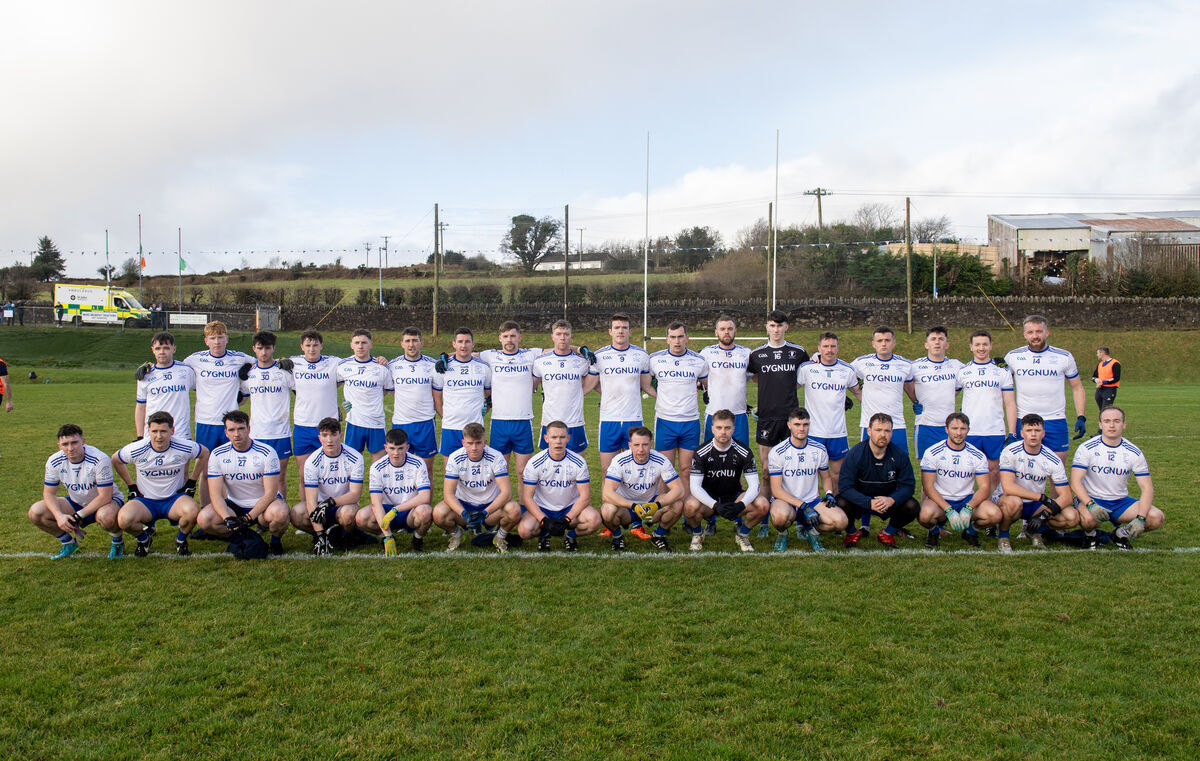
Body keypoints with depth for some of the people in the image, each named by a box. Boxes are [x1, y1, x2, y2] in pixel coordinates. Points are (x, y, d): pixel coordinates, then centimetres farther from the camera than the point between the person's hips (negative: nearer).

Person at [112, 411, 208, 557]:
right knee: (124, 519, -30)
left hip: (174, 498, -1)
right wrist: (132, 486, 6)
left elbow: (204, 453, 7)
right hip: (145, 500, 1)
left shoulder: (184, 447, -14)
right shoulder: (136, 449, -13)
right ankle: (144, 538, 8)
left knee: (192, 511, -34)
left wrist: (191, 482, 4)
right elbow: (116, 460, 8)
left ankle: (181, 540, 1)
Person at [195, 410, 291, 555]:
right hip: (234, 506, 3)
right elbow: (215, 494, -10)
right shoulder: (217, 455, -5)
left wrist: (248, 517, -25)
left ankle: (276, 541, -2)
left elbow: (270, 492, -15)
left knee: (280, 513, -37)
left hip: (263, 504, -3)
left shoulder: (267, 452, -14)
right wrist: (227, 518, -28)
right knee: (204, 519, -24)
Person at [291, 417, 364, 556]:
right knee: (296, 513, -28)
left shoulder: (355, 458, -14)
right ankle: (326, 534, -2)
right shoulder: (312, 461, -12)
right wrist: (319, 534, -27)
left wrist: (331, 502, -34)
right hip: (320, 505, 1)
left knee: (348, 513, -36)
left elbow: (355, 494, -16)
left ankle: (345, 535, -1)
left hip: (345, 504, -1)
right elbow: (311, 500, -18)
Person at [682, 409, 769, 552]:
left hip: (734, 497, 2)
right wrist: (715, 505, -35)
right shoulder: (701, 453, -15)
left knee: (762, 505, -26)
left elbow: (754, 485, -13)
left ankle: (742, 534, 5)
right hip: (708, 499, -2)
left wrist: (741, 505, -33)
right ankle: (697, 534, 1)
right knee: (690, 506, -36)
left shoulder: (744, 452, -11)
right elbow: (695, 486, -19)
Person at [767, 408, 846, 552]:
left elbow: (826, 478, 19)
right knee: (780, 516, -39)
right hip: (785, 502, -3)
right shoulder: (777, 452, -10)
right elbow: (776, 490, -13)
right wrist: (804, 507, -22)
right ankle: (782, 533, 0)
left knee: (841, 521, -23)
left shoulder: (819, 450, 3)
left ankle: (811, 530, 9)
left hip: (812, 501, 3)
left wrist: (829, 494, -4)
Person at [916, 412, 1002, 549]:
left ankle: (971, 530, 9)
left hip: (967, 500, 3)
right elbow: (928, 486, -12)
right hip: (939, 500, -2)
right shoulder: (932, 453, -8)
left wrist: (968, 508, -23)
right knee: (926, 515, -37)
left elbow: (985, 487, -4)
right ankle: (934, 531, 3)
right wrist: (949, 511, -24)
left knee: (994, 514, -26)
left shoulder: (978, 456, 0)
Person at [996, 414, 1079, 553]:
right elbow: (1008, 487, -26)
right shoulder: (1010, 452, -16)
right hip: (1012, 501, -4)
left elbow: (1066, 496, -8)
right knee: (1013, 502, -39)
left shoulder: (1053, 460, -7)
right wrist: (1043, 497, -26)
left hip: (1036, 505, 4)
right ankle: (1003, 536, -9)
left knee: (1072, 518, -19)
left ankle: (1034, 530, 9)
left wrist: (1044, 515, -23)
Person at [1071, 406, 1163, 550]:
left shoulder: (1134, 453, -2)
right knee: (1088, 519, -37)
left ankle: (1122, 533, 9)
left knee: (1157, 518, -20)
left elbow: (1147, 488, -5)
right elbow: (1075, 482, -16)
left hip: (1120, 502, 3)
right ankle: (1089, 534, 2)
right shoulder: (1086, 449, -10)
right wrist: (1091, 505, -33)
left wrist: (1140, 518, -20)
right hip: (1091, 499, -3)